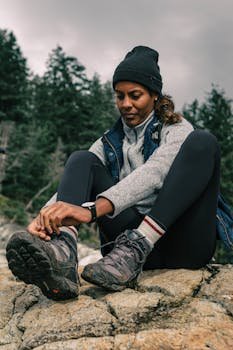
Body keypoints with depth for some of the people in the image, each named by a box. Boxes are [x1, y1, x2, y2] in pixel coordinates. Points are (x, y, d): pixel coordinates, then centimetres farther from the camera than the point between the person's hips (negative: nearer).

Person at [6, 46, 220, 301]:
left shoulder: (177, 130, 2)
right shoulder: (109, 142, 13)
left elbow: (153, 174, -20)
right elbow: (78, 180, -6)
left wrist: (92, 210, -36)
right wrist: (47, 215, -29)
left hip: (180, 241, -2)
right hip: (131, 235, 3)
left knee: (202, 142, -20)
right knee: (82, 160, -10)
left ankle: (136, 248, -35)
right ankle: (62, 252, -40)